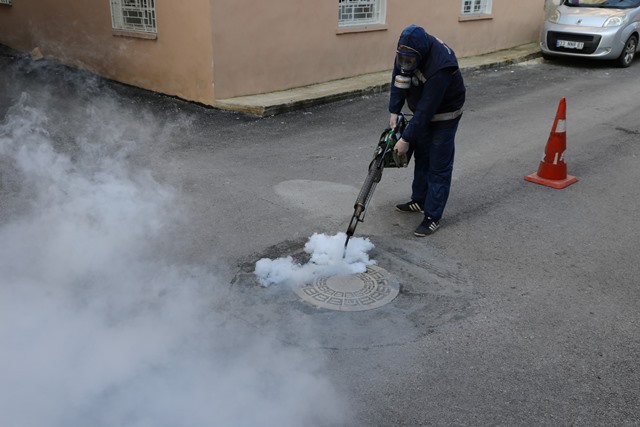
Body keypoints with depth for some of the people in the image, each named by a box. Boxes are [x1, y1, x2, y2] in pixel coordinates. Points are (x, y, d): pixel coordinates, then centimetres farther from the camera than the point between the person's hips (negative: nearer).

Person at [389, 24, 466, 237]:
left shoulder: (440, 66, -39)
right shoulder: (408, 50, -18)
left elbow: (426, 109, -36)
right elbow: (399, 79, -7)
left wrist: (406, 139, -33)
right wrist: (394, 111, -15)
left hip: (444, 115, -8)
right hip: (423, 111, 8)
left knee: (439, 166, -4)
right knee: (421, 157, 18)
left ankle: (433, 216, 2)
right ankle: (419, 200, 33)